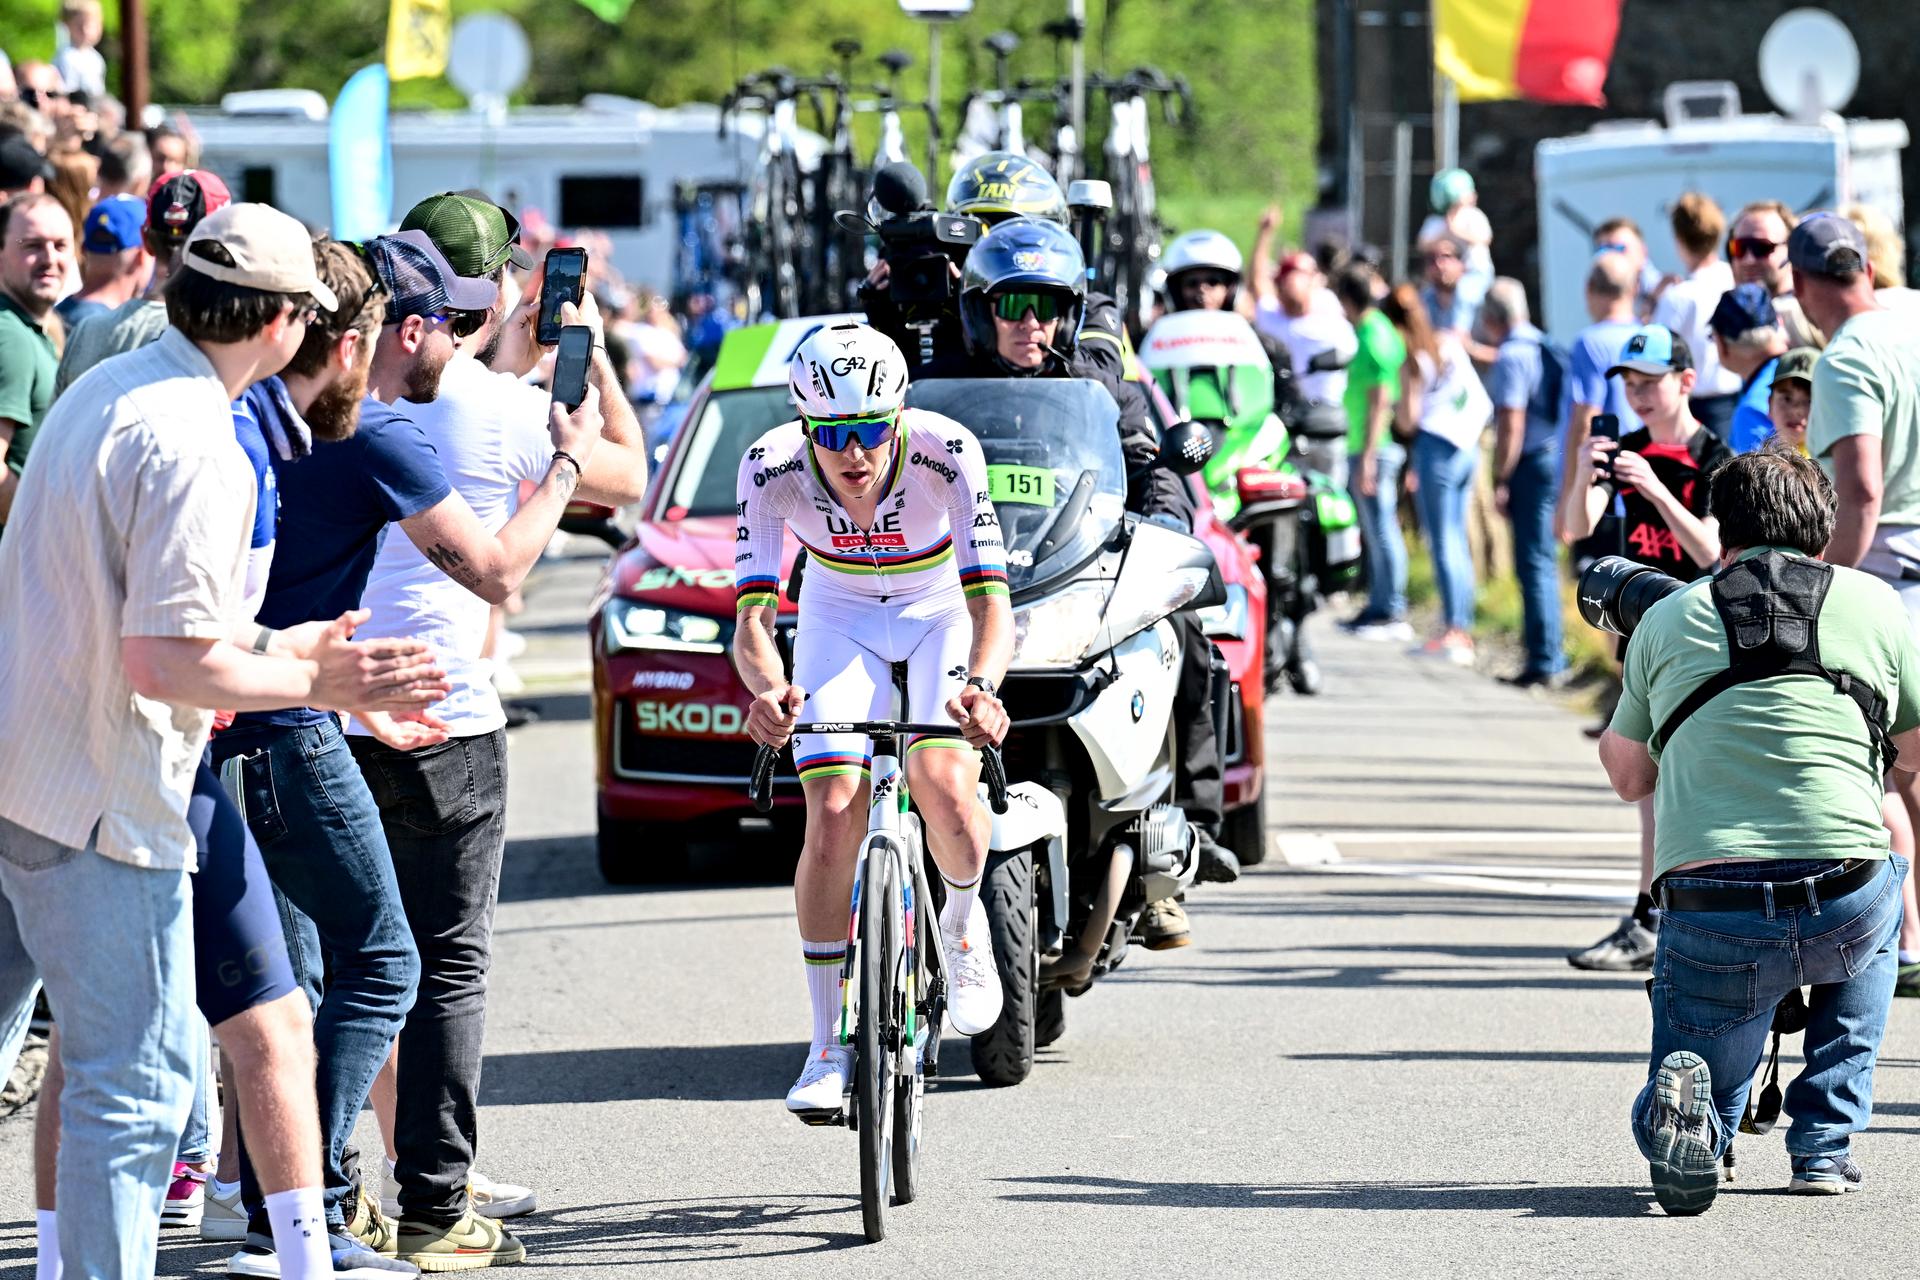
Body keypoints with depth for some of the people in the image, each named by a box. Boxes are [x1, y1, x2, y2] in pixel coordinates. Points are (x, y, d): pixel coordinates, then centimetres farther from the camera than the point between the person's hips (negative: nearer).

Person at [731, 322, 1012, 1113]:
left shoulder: (948, 452, -32)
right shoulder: (772, 467, -28)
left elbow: (991, 600, -38)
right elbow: (752, 615, -31)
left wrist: (981, 685, -59)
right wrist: (767, 690, -54)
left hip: (943, 613, -1)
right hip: (840, 619, 2)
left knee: (943, 783, -27)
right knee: (833, 813, -16)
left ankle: (963, 923, 7)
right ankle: (828, 1047, -4)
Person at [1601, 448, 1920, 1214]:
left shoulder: (1666, 619, 13)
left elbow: (1628, 777, 24)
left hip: (1709, 915, 0)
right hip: (1843, 910, 0)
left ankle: (1687, 1113, -16)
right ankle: (1824, 1145, 25)